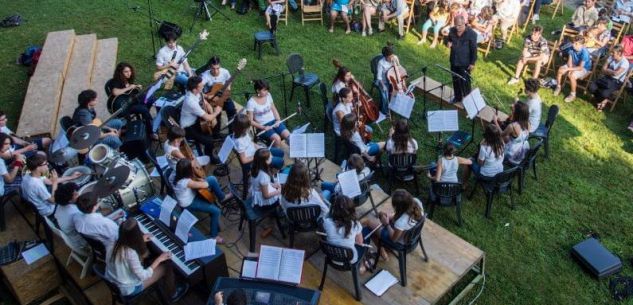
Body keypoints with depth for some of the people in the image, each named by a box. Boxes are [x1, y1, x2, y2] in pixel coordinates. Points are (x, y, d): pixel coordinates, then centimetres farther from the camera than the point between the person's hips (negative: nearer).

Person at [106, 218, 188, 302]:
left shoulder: (117, 244, -13)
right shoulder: (131, 253, -36)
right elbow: (142, 276, -27)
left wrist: (140, 241, 20)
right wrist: (159, 259, -18)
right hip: (127, 289, -8)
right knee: (166, 267, -1)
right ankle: (173, 295, 27)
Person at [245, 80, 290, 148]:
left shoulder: (268, 95, 3)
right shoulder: (251, 102, -13)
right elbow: (251, 121, -10)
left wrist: (278, 120, -4)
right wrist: (263, 127, -20)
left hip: (274, 121, 5)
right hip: (262, 126, -5)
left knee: (288, 136, -21)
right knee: (277, 139, -30)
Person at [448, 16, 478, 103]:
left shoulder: (471, 34, -18)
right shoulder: (452, 31, -3)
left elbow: (474, 49, -13)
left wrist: (472, 63, -14)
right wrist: (449, 43, -10)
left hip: (465, 63, -5)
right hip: (454, 61, 5)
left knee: (465, 82, 5)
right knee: (455, 80, 18)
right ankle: (457, 97, 38)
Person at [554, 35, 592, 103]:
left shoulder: (584, 53, -31)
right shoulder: (572, 48, -14)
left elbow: (580, 67, -30)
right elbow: (570, 61, -4)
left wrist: (568, 69, -31)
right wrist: (570, 68, -21)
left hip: (584, 68, -6)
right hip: (573, 65, 6)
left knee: (572, 76, -32)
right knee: (560, 70, -14)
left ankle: (573, 94, -14)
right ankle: (558, 87, 8)